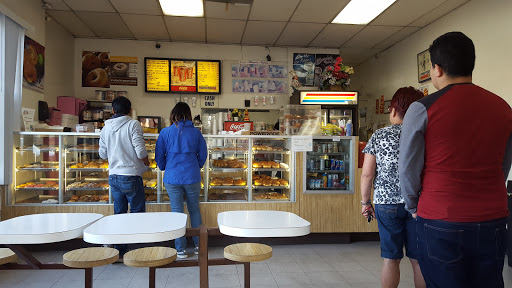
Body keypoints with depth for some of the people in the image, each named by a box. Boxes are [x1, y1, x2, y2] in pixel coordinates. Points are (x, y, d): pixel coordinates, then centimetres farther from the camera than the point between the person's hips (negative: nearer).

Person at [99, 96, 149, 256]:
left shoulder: (106, 127, 7)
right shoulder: (133, 125, -10)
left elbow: (103, 154, 12)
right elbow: (141, 152, -16)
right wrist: (146, 163, 2)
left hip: (113, 176, 6)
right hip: (131, 176, -6)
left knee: (119, 213, 14)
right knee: (137, 212, 5)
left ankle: (119, 250, 20)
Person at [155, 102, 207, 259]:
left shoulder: (165, 132, -4)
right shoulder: (196, 132, -2)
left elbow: (159, 156, 1)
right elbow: (203, 154, 4)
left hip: (172, 178, -1)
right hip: (192, 177, 1)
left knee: (177, 211, 7)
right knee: (194, 209, 15)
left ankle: (181, 249, 13)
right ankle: (198, 245, 23)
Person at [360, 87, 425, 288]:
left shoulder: (378, 136, -2)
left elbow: (367, 175, -3)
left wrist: (365, 202, 8)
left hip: (386, 203, -1)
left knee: (391, 258, 9)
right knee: (419, 259, 10)